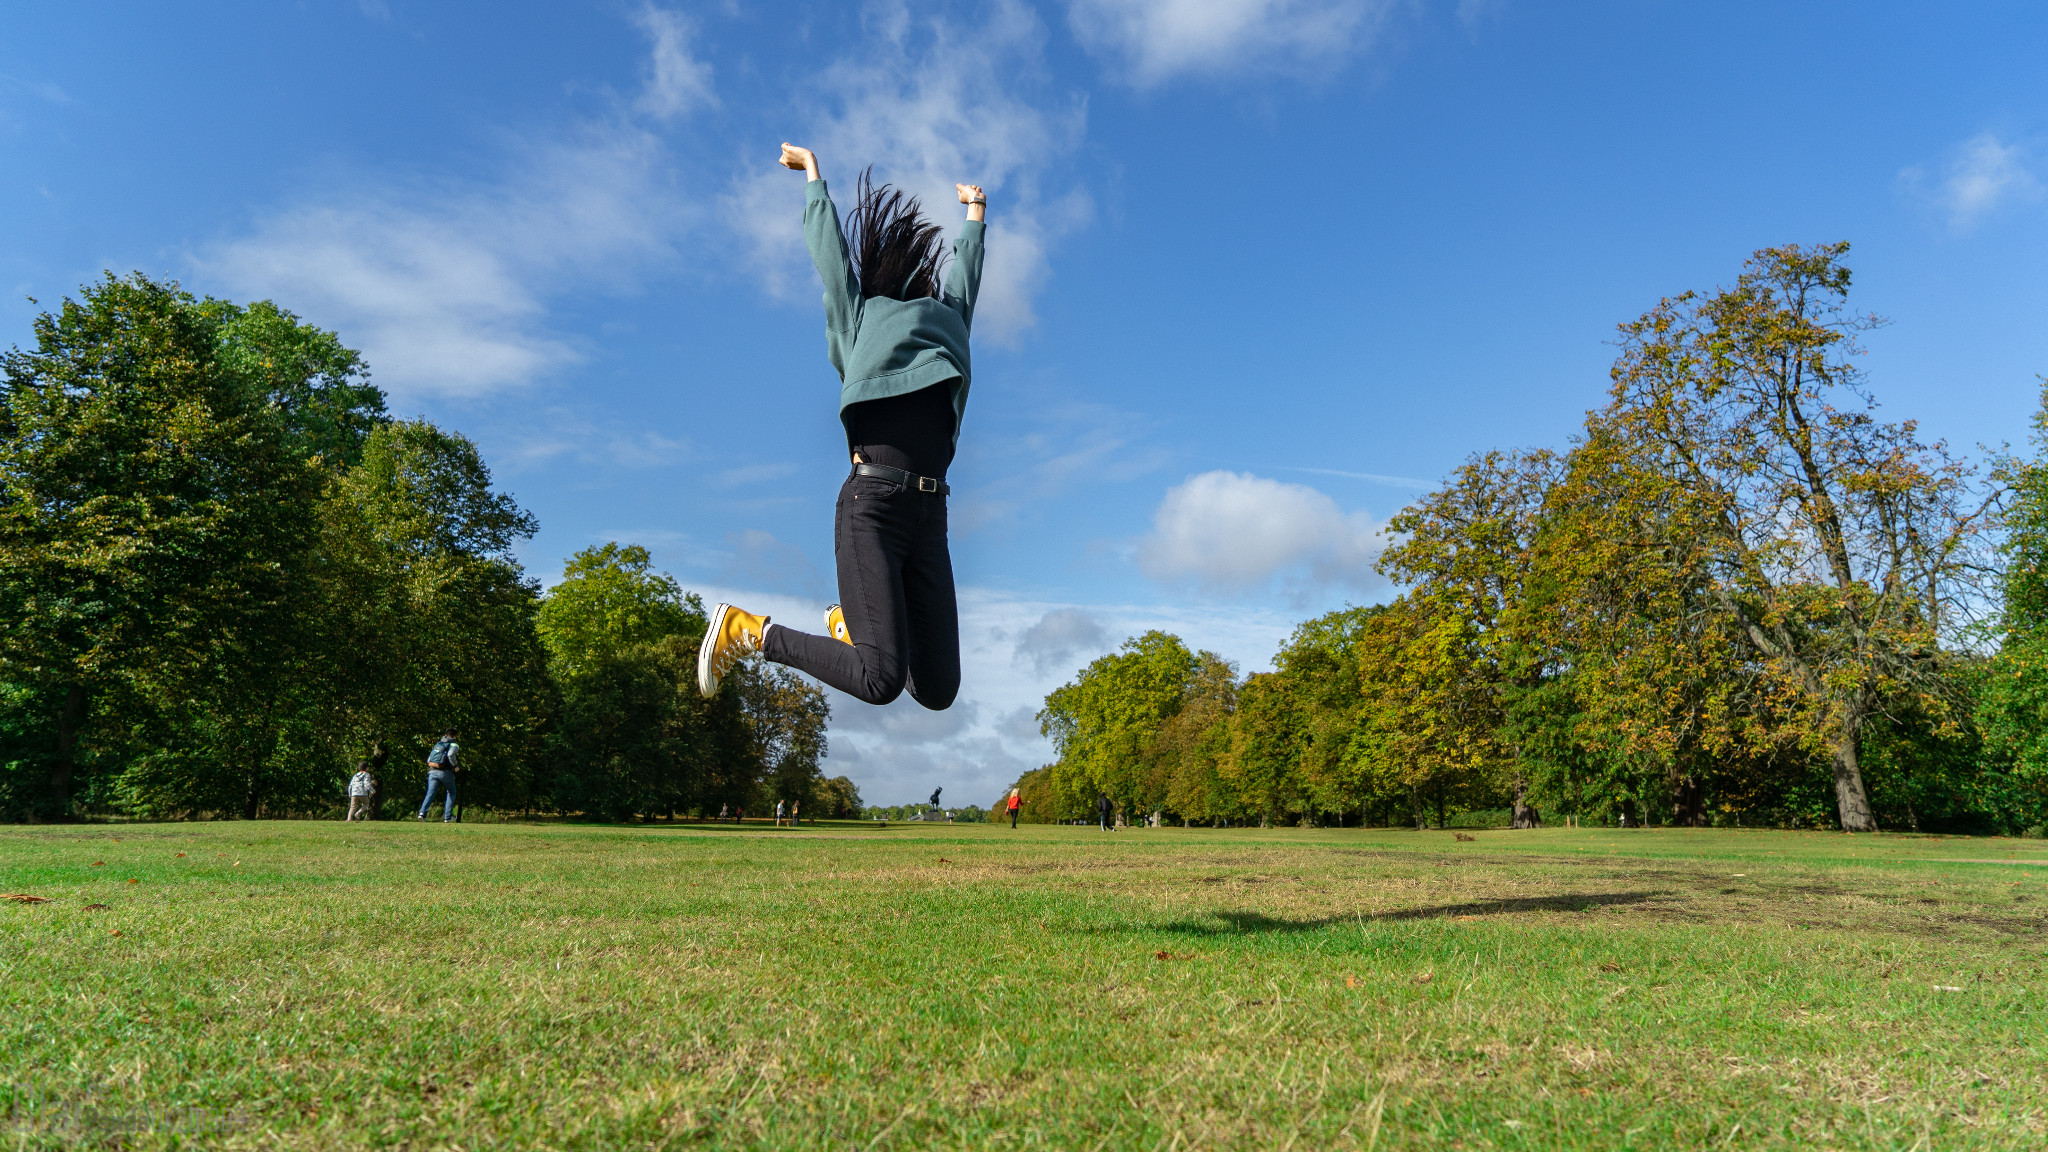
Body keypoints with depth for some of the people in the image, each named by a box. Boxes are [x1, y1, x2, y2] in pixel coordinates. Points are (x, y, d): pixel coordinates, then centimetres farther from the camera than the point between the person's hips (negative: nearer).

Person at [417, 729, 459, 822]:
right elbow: (450, 754, -19)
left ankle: (422, 812, -22)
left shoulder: (437, 744, 23)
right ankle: (447, 816, 8)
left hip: (432, 771, 4)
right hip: (445, 772, -4)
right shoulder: (454, 745, 3)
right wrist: (456, 766, -8)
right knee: (451, 792, 14)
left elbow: (428, 760, 21)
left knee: (430, 794, 2)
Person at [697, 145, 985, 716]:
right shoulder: (861, 316, 13)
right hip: (871, 507, -5)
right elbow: (828, 246, 23)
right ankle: (747, 630, 6)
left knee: (938, 690, 2)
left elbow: (966, 269, 39)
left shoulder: (947, 324, 24)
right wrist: (812, 169, 38)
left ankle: (850, 622, 30)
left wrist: (976, 210, 55)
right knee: (881, 681, -17)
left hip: (930, 518, 6)